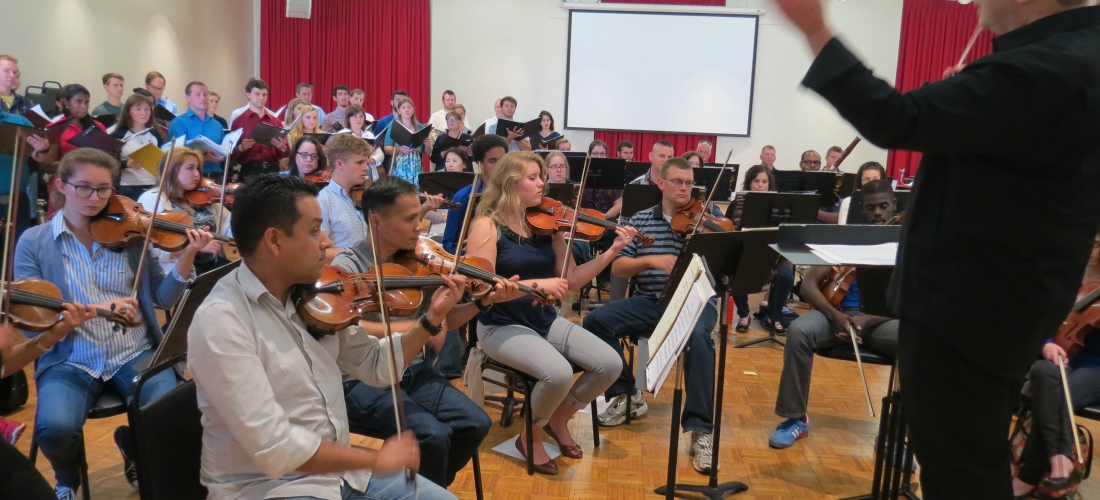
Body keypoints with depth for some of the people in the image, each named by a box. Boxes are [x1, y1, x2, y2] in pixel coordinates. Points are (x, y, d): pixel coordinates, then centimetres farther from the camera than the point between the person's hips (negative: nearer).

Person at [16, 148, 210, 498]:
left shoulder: (130, 235, 5)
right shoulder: (34, 242, 3)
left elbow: (163, 298, 5)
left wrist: (186, 258, -13)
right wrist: (95, 308, -22)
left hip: (135, 354, 1)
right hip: (69, 361, -1)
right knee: (54, 429, -29)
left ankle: (133, 447, 14)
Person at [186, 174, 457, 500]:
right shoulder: (220, 321, -21)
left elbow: (375, 366, 11)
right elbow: (274, 447, -26)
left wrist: (431, 320, -2)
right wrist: (376, 459, -19)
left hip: (339, 469, 7)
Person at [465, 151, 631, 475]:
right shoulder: (487, 226, -11)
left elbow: (571, 280, 4)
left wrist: (612, 251, -6)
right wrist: (535, 283, -29)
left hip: (545, 320, 6)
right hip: (502, 326, -6)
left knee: (611, 363, -9)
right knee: (559, 373, -31)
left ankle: (559, 420, 17)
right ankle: (531, 437, 1)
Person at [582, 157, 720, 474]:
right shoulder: (640, 220, 8)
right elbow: (617, 268, 1)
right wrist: (650, 260, -16)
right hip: (650, 302, 3)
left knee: (698, 336, -36)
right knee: (596, 320, -18)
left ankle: (700, 430, -25)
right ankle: (625, 394, 2)